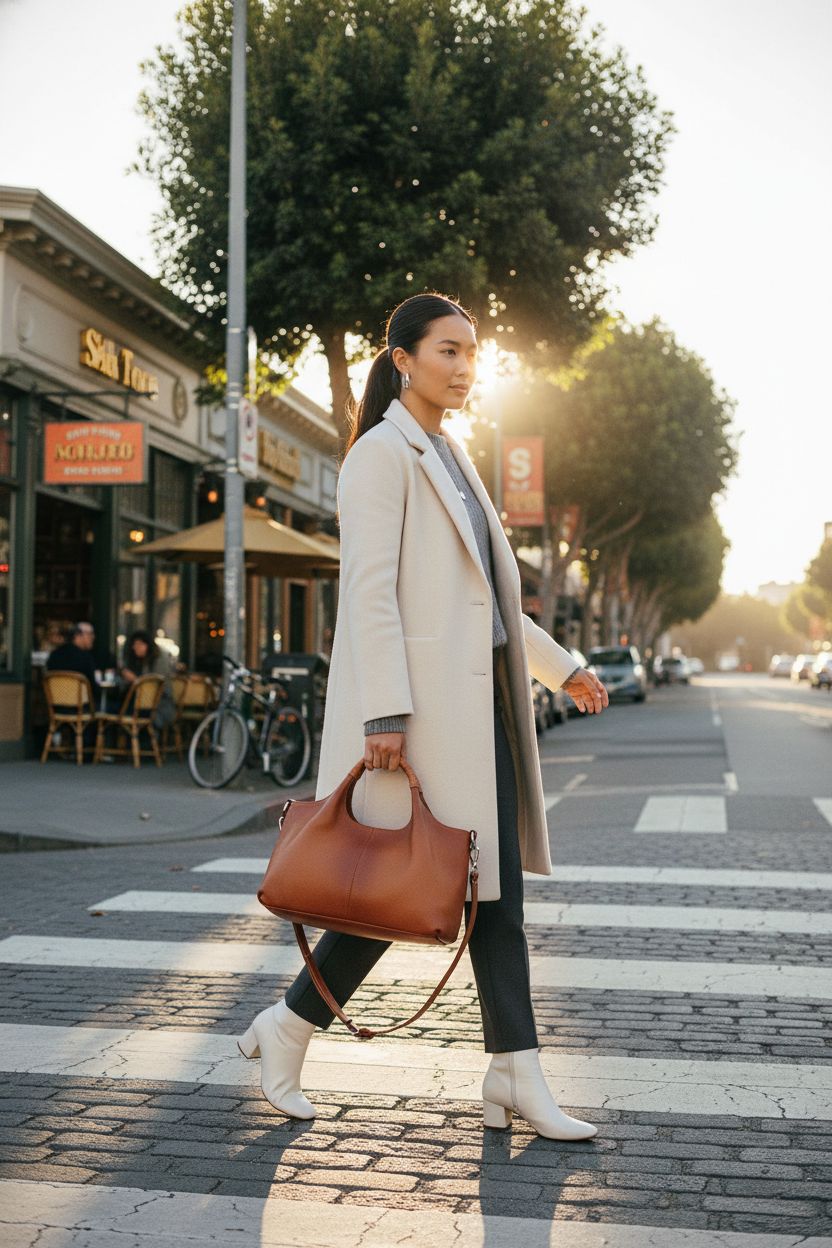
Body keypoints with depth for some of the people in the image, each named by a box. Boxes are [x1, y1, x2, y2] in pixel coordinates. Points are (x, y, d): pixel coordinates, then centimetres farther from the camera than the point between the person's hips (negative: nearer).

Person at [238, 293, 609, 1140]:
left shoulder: (451, 457, 20)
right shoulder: (381, 453, -7)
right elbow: (370, 590, -16)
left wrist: (560, 666, 25)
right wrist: (385, 713, -22)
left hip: (479, 697, 9)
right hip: (420, 703, -9)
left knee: (496, 888, 5)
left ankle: (515, 1081, 10)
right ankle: (286, 1028, 16)